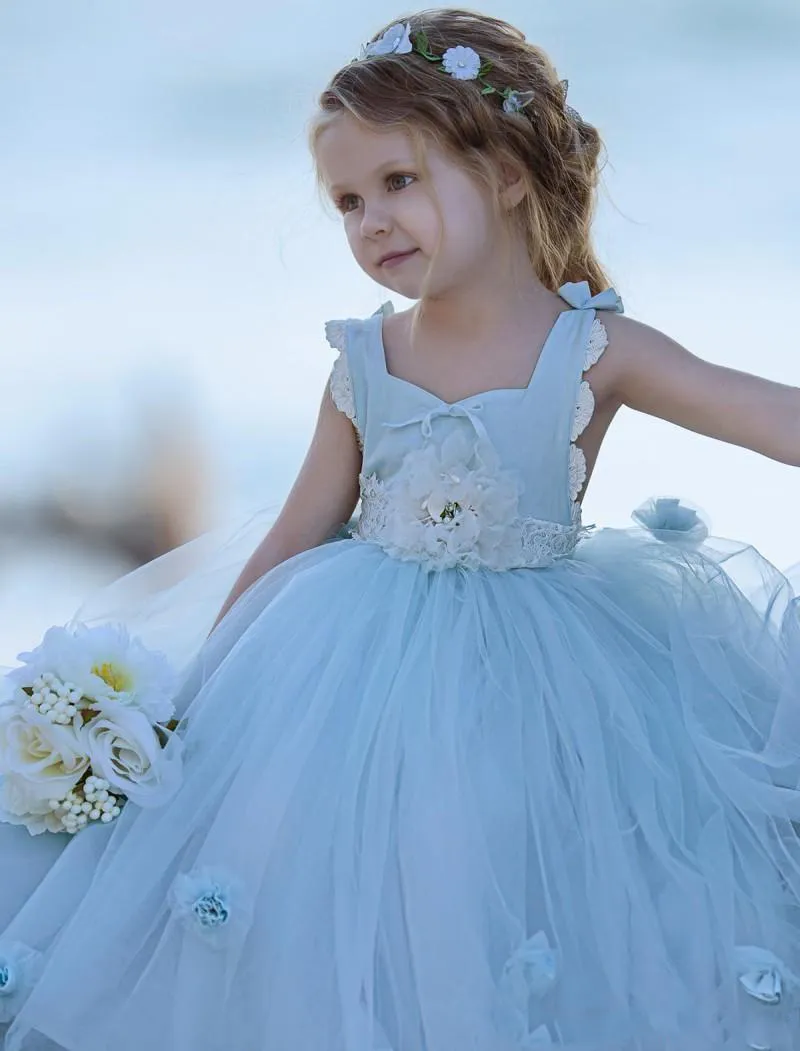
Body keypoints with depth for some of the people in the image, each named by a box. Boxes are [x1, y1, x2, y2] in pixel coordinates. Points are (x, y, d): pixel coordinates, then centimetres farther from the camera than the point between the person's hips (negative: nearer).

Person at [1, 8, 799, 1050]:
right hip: (363, 674, 2)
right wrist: (204, 671, 8)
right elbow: (296, 537, 6)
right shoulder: (364, 365, -1)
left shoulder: (594, 349, -9)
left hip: (525, 675, -2)